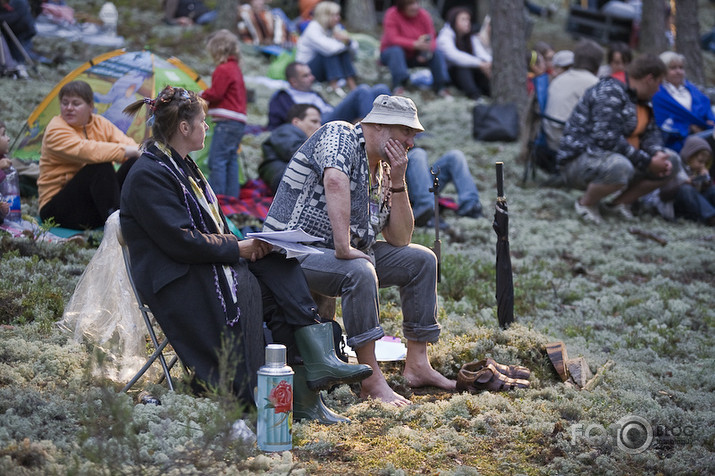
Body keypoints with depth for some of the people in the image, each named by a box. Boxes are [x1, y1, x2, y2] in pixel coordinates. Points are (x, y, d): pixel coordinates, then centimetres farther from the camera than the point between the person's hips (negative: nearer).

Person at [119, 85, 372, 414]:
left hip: (206, 264, 9)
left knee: (278, 267, -13)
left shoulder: (181, 165, 17)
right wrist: (238, 248, -13)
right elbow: (182, 240, -20)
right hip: (176, 283, -9)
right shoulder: (148, 176, -14)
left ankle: (318, 360, -25)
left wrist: (240, 243, 0)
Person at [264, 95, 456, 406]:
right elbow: (335, 182, -34)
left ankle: (417, 365, 8)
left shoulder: (383, 172, 13)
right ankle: (372, 381, -31)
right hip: (295, 250, -10)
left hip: (346, 253, 10)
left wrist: (397, 182, -2)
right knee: (360, 271, -36)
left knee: (421, 260, 7)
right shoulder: (340, 136, -12)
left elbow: (400, 239, 9)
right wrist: (342, 248, -40)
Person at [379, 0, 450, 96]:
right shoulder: (392, 15, -19)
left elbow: (432, 40, -10)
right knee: (396, 51, -36)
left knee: (438, 54, -18)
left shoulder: (424, 15, -9)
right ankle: (398, 85, -42)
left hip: (416, 56, 3)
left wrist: (427, 50, -34)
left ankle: (440, 86, -14)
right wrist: (415, 44, -41)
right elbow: (392, 39, -30)